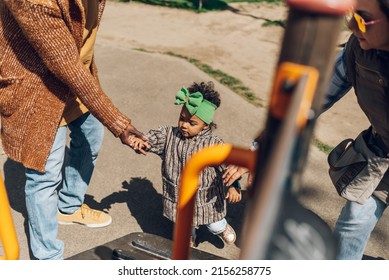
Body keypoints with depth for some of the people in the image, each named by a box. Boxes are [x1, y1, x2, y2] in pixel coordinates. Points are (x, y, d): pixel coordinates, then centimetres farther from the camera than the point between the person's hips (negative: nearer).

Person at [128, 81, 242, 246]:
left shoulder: (214, 144, -20)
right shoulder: (169, 135, -11)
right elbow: (150, 139, -16)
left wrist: (234, 186, -28)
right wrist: (138, 141, -38)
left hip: (206, 200, -2)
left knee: (215, 226, 21)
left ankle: (222, 227, 58)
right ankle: (189, 238, 59)